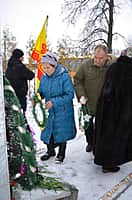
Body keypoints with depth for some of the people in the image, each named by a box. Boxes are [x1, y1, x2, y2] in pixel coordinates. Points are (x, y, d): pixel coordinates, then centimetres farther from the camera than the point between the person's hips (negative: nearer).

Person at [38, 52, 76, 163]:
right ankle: (50, 151, 38)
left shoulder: (64, 77, -18)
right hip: (49, 111, 5)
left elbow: (70, 95, -19)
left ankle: (61, 154, 30)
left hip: (62, 111, -5)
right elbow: (41, 92, 11)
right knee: (48, 131, 13)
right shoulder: (44, 77, 0)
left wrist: (54, 102, -25)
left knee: (61, 132, 8)